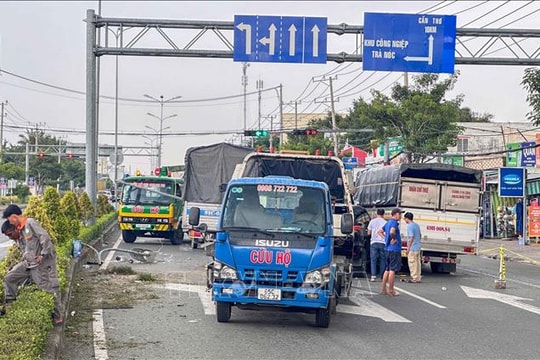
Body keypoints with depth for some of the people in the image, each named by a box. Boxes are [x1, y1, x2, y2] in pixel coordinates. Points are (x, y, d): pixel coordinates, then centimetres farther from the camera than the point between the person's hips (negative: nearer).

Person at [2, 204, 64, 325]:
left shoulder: (31, 223, -15)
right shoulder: (21, 229, 11)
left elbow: (45, 238, -22)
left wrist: (43, 255, -19)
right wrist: (24, 256, 5)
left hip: (42, 264, -9)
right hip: (28, 263, 9)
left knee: (50, 288, -1)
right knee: (9, 279, 8)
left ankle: (58, 316, 8)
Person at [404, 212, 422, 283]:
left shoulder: (410, 226, -15)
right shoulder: (417, 225, 13)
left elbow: (411, 237, -20)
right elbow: (420, 235, 22)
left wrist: (408, 248, -18)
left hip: (412, 248, -9)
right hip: (418, 248, 9)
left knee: (412, 263, -4)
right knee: (417, 263, 11)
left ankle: (414, 278, -4)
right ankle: (418, 278, 14)